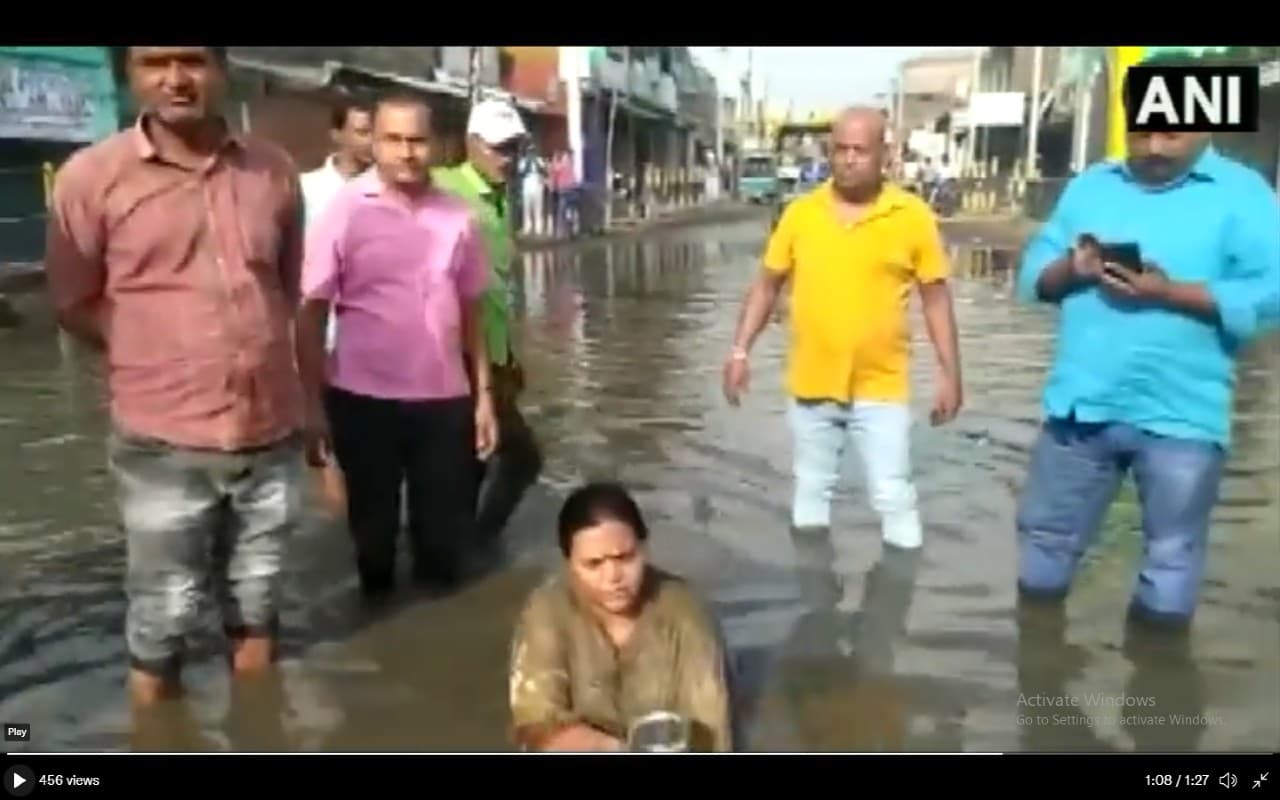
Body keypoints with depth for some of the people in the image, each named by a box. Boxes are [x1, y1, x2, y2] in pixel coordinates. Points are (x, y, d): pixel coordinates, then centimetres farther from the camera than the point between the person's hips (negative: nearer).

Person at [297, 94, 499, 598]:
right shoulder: (344, 211, -6)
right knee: (373, 532, 15)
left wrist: (484, 396, 7)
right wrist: (312, 406, -8)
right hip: (364, 399, -2)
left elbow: (472, 313, 10)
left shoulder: (457, 217, 3)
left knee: (446, 536, 12)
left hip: (445, 399, 2)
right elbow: (312, 313, -5)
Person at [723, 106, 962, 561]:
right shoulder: (800, 213, -1)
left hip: (881, 387, -3)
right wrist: (740, 351, 1)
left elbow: (936, 298, 0)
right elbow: (767, 286, 6)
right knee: (810, 491, 16)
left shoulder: (913, 215, -6)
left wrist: (950, 373, -3)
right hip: (811, 385, 3)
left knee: (893, 498, 0)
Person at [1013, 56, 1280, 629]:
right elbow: (1032, 277, 10)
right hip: (1080, 405, 4)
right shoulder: (1089, 185, 12)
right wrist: (1071, 269, -12)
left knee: (1172, 558, 11)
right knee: (1044, 541, 15)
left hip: (1180, 417, -3)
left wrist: (1169, 291, -21)